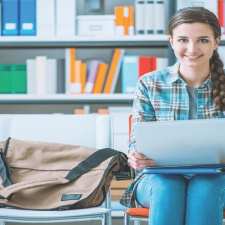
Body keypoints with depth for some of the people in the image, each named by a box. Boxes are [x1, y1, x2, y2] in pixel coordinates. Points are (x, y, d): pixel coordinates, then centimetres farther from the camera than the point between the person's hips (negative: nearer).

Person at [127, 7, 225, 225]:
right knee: (167, 188, -34)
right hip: (160, 178, 0)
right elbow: (138, 140, 4)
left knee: (203, 190, -34)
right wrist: (136, 157, -21)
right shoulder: (150, 84, 3)